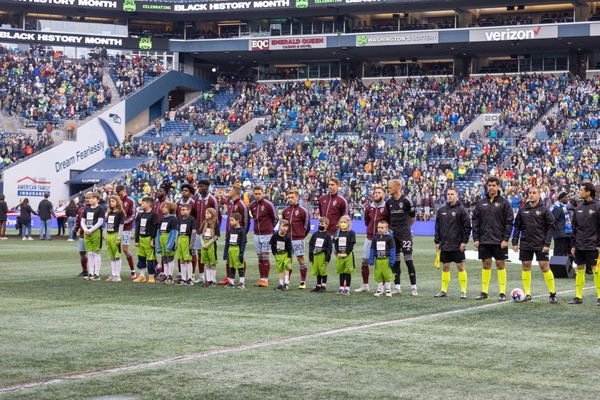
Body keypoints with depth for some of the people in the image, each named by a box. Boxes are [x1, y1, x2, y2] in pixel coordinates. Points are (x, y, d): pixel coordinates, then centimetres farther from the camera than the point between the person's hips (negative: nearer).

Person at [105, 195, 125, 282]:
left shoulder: (120, 213, -6)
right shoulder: (109, 213, 15)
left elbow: (121, 225, -10)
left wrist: (119, 238, -14)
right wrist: (106, 237, 15)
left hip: (115, 235, -8)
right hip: (109, 235, 8)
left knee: (117, 256, -5)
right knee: (111, 256, 10)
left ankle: (117, 275, -3)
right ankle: (113, 274, 14)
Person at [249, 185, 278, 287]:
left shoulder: (268, 204, -8)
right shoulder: (252, 205, 8)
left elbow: (275, 218, 1)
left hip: (266, 234, -5)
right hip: (256, 234, 5)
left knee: (265, 257, -6)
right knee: (259, 258, 7)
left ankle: (265, 280, -4)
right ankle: (261, 279, 11)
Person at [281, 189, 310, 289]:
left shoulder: (302, 211, -5)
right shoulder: (285, 210, 9)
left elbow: (306, 225, 1)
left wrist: (301, 235, 5)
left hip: (298, 239, -4)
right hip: (287, 239, 5)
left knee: (300, 258, -3)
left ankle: (303, 281, 2)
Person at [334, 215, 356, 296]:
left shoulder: (351, 233, -3)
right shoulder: (337, 233, 10)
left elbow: (351, 244, -8)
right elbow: (335, 244, 7)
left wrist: (346, 253, -15)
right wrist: (338, 253, -5)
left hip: (348, 255, -4)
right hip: (339, 255, 4)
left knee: (348, 272, -2)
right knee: (341, 272, 10)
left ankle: (347, 289, 2)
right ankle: (341, 288, 17)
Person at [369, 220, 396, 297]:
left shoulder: (389, 237, -4)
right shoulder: (375, 238, 7)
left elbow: (392, 249, -3)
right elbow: (372, 249, 12)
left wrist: (392, 260, -7)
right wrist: (371, 260, 7)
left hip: (386, 260, -3)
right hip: (378, 260, 3)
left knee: (387, 276, 1)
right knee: (378, 276, 7)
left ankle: (388, 290, 11)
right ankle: (379, 290, 16)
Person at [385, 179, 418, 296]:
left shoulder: (406, 200, -7)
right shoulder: (389, 202, 8)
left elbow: (413, 217, 4)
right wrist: (391, 228, 15)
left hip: (405, 234, -5)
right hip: (393, 234, 5)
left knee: (408, 259, -7)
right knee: (395, 260, 7)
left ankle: (413, 287, -4)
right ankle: (397, 287, 13)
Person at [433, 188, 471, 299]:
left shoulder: (461, 210, -4)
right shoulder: (441, 210, 11)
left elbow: (467, 226, -5)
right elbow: (437, 227, 16)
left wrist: (464, 241, -11)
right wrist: (437, 241, 9)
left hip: (458, 245, -5)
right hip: (445, 245, 5)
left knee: (460, 267, -2)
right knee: (445, 267, 7)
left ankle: (463, 291, 2)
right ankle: (443, 290, 13)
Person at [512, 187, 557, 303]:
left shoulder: (544, 210, -1)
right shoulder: (522, 210, 9)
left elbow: (550, 227, -3)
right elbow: (517, 227, 12)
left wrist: (547, 244, -10)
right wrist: (515, 242, 4)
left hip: (540, 244, -4)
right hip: (525, 245, 4)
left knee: (545, 267, -6)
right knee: (526, 267, 4)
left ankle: (553, 294, 3)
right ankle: (527, 294, 11)